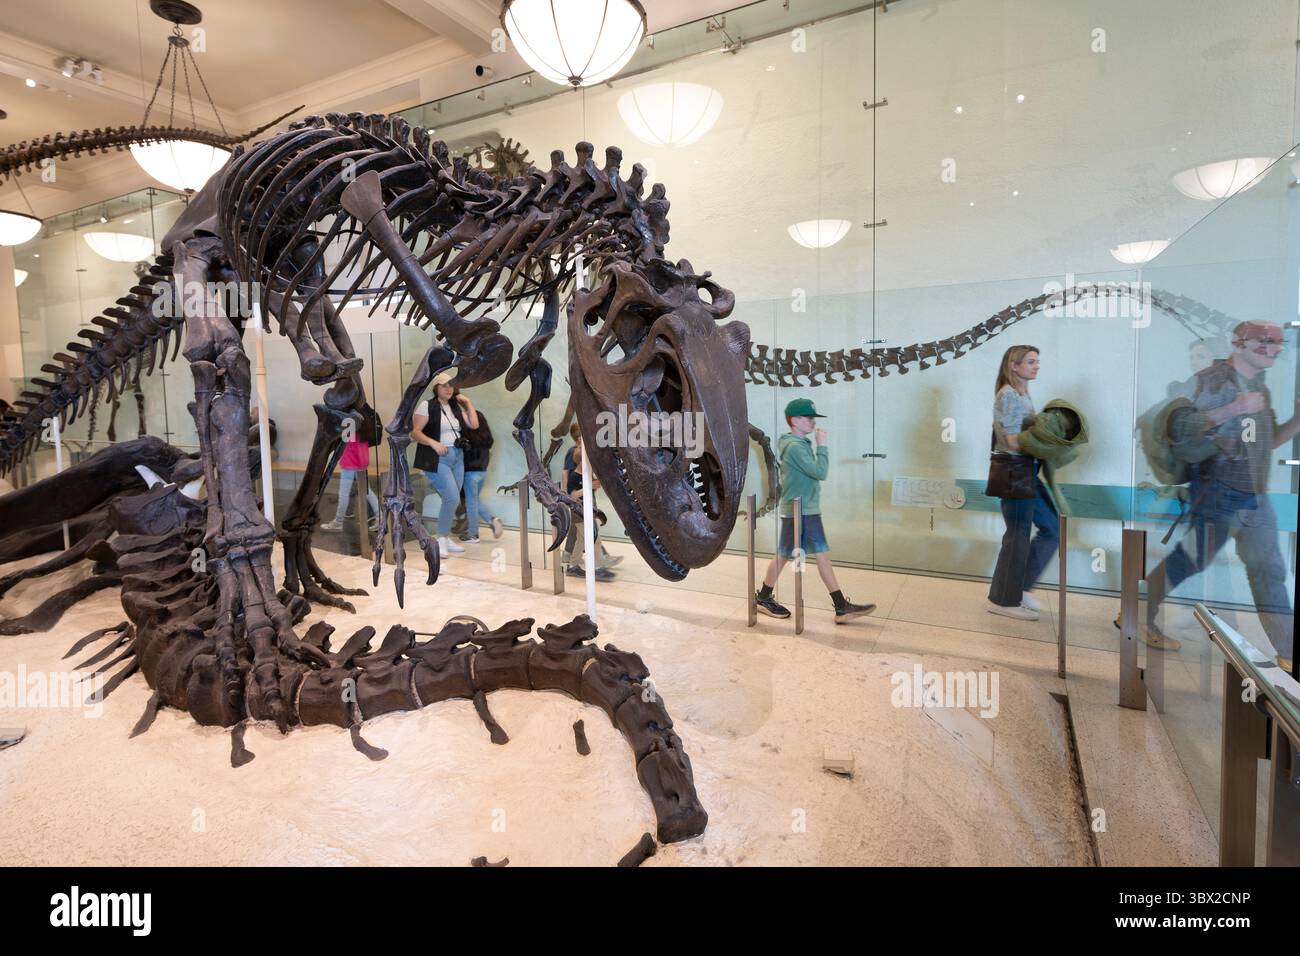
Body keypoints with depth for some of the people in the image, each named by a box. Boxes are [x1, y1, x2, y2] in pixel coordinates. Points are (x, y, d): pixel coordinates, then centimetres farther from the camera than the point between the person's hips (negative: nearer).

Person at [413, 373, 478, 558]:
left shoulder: (456, 407, 14)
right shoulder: (427, 406, -5)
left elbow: (474, 425, 6)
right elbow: (415, 432, -9)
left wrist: (468, 402, 5)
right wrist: (434, 443, -22)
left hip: (457, 457, 7)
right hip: (437, 459, -7)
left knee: (451, 500, 8)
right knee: (453, 498, -16)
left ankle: (446, 539, 19)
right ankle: (441, 540, -1)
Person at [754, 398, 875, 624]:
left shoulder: (803, 443, 12)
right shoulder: (794, 446, -19)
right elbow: (820, 472, -20)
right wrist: (822, 445, -13)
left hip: (810, 511, 9)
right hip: (796, 512, -9)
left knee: (823, 555, 8)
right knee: (783, 555, 5)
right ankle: (763, 598, 22)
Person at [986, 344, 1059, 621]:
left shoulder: (1022, 394, 16)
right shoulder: (1008, 395, -13)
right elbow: (1015, 442, -18)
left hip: (1026, 471, 10)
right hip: (1014, 471, -10)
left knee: (1052, 527, 14)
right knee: (1018, 535, -1)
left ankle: (1019, 586, 22)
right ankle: (1004, 600, 12)